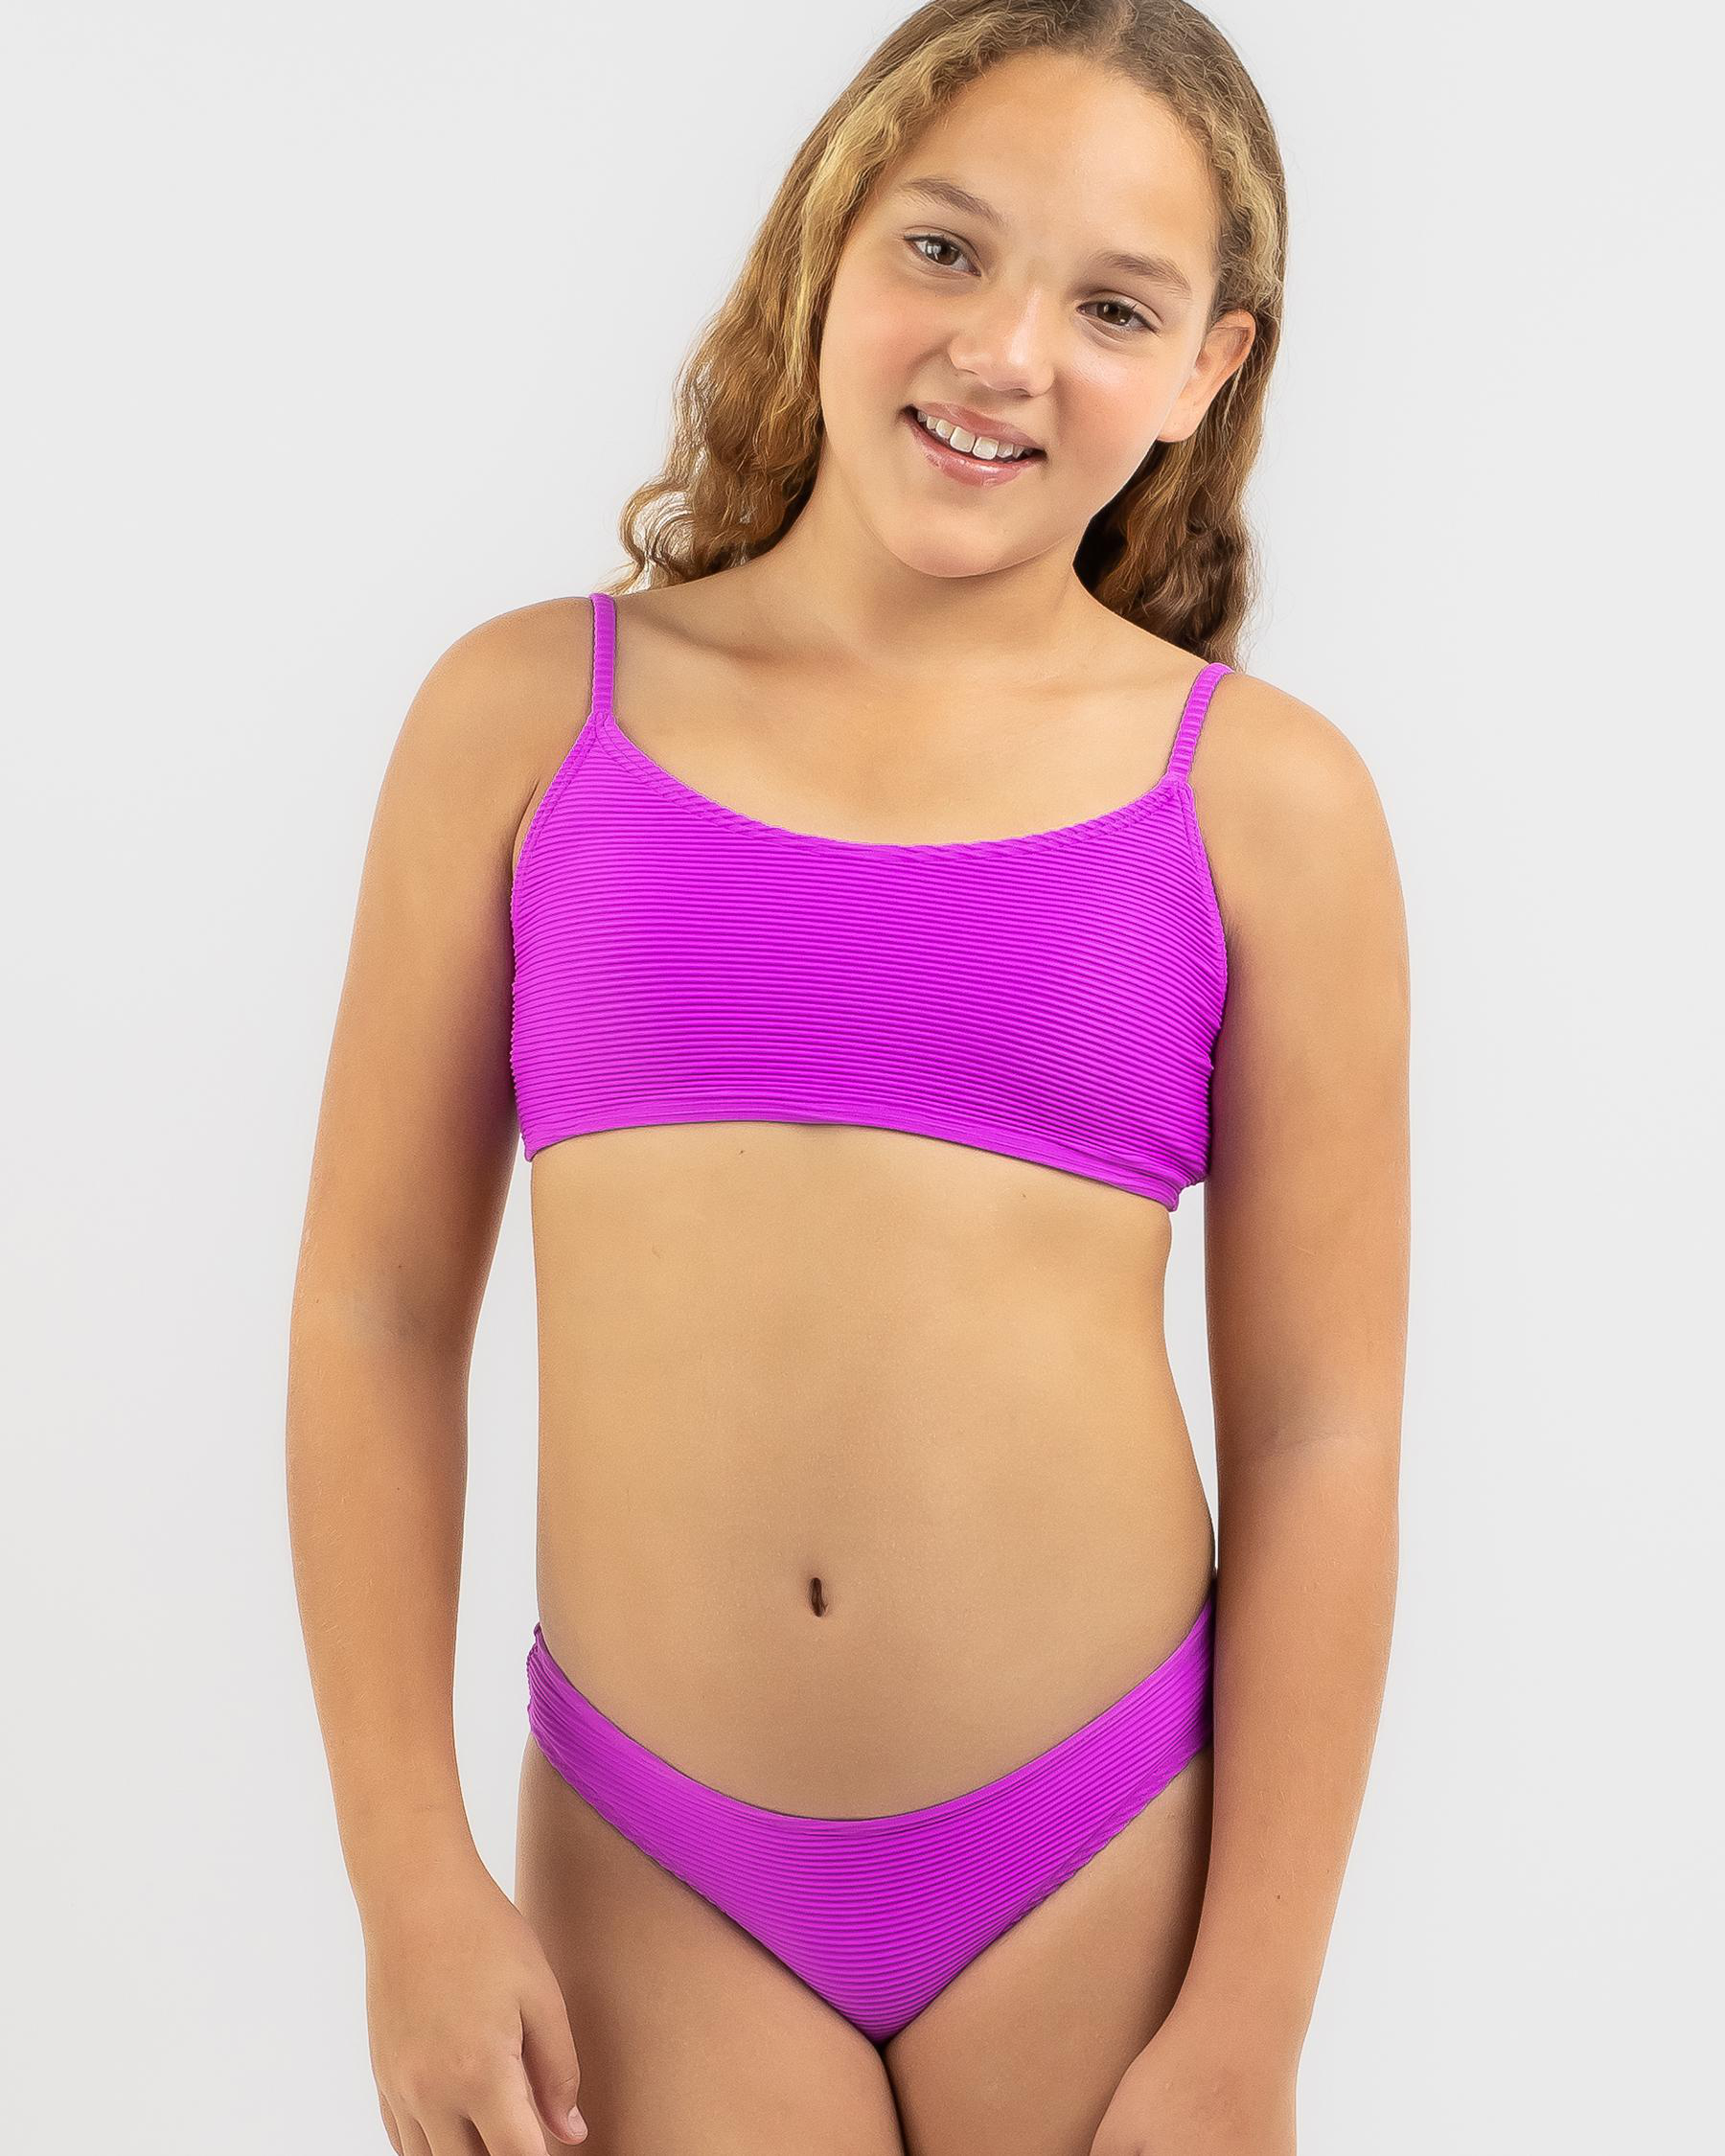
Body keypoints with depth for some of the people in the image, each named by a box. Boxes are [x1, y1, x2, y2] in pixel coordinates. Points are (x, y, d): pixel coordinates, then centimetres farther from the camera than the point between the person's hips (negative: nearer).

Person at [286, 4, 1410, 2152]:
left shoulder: (1262, 799, -3)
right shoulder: (527, 716, 0)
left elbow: (1318, 1432, -2)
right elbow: (377, 1312, 1)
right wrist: (411, 1872, -1)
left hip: (1099, 1856, 0)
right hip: (651, 1874, 1)